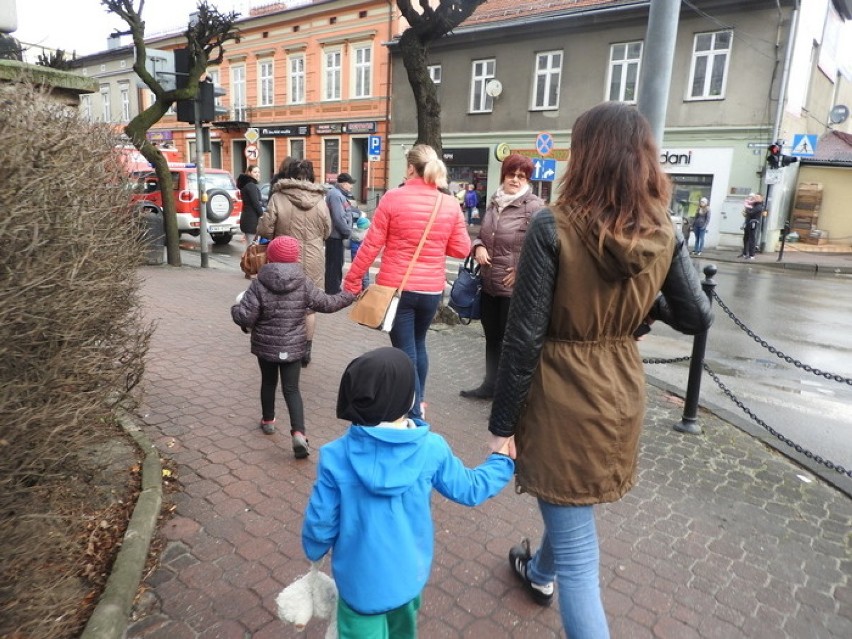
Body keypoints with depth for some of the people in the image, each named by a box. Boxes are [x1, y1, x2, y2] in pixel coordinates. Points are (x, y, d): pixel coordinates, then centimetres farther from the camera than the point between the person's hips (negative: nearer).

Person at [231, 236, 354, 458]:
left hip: (265, 346, 0)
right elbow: (326, 303, -1)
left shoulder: (259, 284, -11)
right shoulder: (303, 284, -7)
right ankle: (299, 433, -10)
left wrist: (236, 308, 8)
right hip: (293, 346, 0)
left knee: (268, 382, 22)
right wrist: (349, 296, 14)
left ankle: (268, 420, 40)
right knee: (291, 388, 4)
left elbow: (246, 317, -14)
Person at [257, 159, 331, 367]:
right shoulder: (319, 200, -2)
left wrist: (279, 234, 11)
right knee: (309, 307, 14)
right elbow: (326, 232, 7)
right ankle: (306, 350, 20)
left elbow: (264, 229, -9)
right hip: (312, 263, 2)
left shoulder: (278, 198, -10)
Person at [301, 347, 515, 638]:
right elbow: (469, 489, -5)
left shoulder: (337, 456, -23)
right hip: (410, 574, 2)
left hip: (362, 581, -2)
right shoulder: (431, 449, -20)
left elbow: (320, 521, -13)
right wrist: (502, 460, 11)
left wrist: (315, 551, 9)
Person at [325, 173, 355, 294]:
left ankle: (334, 289, 27)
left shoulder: (339, 194, 16)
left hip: (336, 235, 10)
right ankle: (332, 292, 0)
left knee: (337, 264, 17)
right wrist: (348, 231, -15)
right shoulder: (335, 194, -17)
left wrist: (347, 231, 9)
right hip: (335, 235, -10)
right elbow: (338, 218, -25)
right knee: (334, 265, -5)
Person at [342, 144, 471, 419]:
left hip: (396, 288, -4)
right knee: (418, 344, 24)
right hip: (432, 290, 4)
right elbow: (461, 250, 3)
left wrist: (352, 280, 1)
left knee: (405, 351, 5)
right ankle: (417, 402, 37)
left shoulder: (392, 198, -9)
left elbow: (371, 245, -8)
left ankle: (414, 415, 8)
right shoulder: (450, 204, -1)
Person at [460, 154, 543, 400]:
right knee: (492, 338, 19)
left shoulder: (534, 206, -11)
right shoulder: (494, 203, 11)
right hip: (489, 284, 7)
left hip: (515, 287, -7)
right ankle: (490, 385, 34)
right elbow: (481, 234, 22)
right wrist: (479, 247, 1)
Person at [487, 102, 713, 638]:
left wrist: (502, 423, -9)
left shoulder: (554, 227, -19)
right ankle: (540, 571, 59)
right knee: (570, 501, 32)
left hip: (563, 395, -7)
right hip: (623, 391, 7)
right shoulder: (664, 235, -4)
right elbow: (698, 317, 5)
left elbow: (523, 338, -19)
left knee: (578, 552, 5)